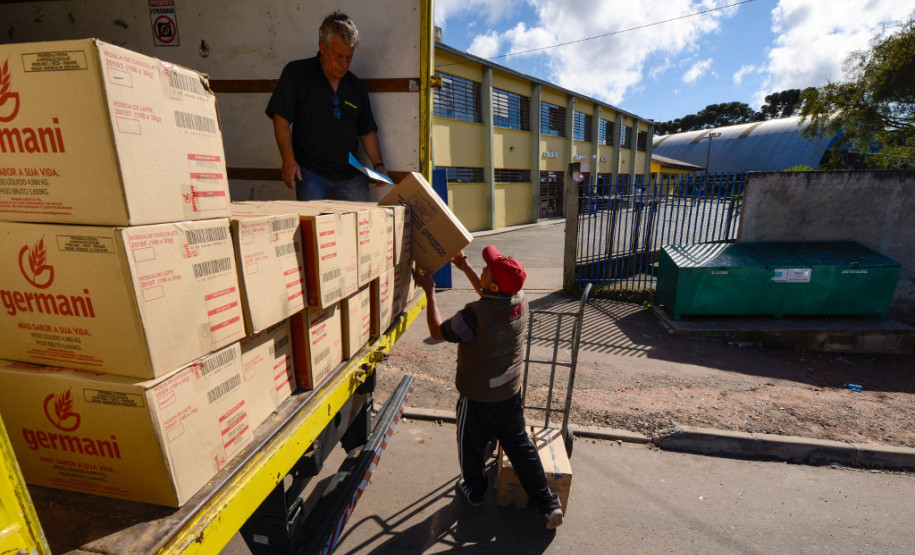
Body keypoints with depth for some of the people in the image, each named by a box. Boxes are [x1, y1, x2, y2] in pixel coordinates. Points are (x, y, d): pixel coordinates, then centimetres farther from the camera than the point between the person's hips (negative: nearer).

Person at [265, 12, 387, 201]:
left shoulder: (356, 86, 14)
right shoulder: (296, 73, 3)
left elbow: (367, 131, 17)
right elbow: (281, 118, -2)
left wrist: (378, 165, 4)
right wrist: (289, 160, -11)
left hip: (350, 173, 3)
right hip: (310, 172, -3)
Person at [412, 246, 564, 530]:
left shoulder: (476, 315, -35)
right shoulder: (520, 301, -13)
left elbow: (437, 331, -19)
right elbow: (493, 297, 10)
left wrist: (429, 291, -11)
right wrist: (465, 268, 12)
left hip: (478, 399, -5)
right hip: (510, 392, 6)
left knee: (471, 445, 22)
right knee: (521, 446, 21)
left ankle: (473, 490, 47)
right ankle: (548, 504, 30)